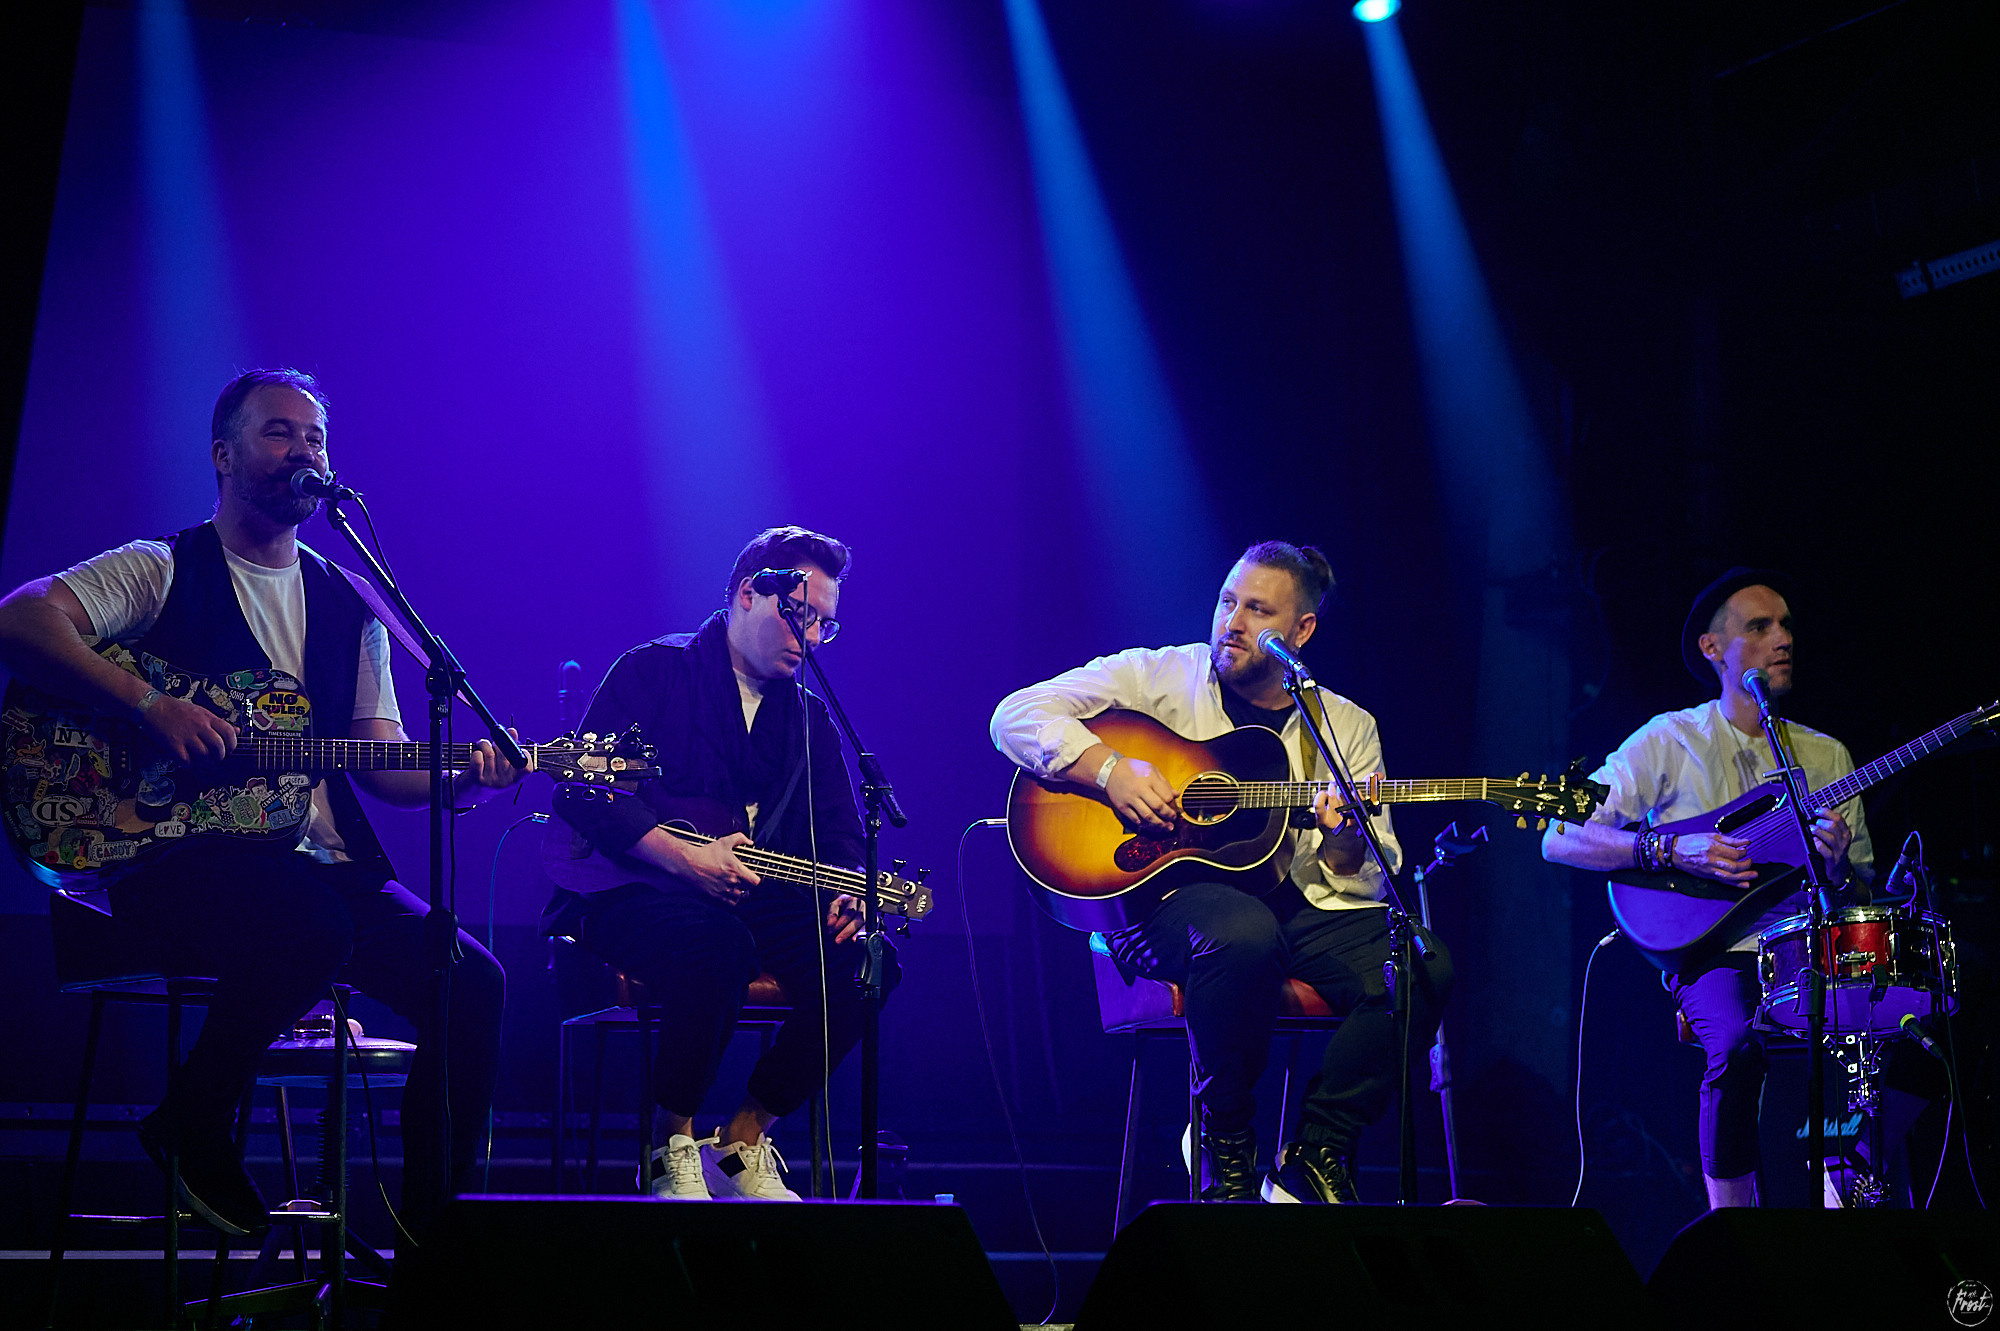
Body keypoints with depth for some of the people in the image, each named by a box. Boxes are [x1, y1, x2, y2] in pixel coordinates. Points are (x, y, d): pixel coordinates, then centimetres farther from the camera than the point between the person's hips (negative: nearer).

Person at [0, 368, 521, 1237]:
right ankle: (192, 1125, -11)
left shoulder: (349, 607, 18)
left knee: (469, 981, -16)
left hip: (323, 865, 6)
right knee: (310, 919, -37)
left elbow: (381, 763, 14)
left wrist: (460, 778, -8)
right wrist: (150, 704, -24)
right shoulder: (161, 572, 2)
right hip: (178, 863, -5)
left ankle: (430, 1237, -7)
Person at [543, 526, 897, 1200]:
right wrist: (685, 856, -23)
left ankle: (742, 1144, -7)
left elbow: (840, 831, 15)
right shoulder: (654, 671, 2)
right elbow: (583, 789, -11)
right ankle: (676, 1152, -18)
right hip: (629, 889, -6)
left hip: (755, 901, 6)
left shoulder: (810, 717, 20)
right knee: (717, 942, -39)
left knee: (863, 958, -22)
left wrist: (848, 889, -10)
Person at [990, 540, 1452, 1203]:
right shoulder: (1157, 677, 7)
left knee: (1423, 964, -24)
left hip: (1293, 905, 4)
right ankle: (1227, 1145, -14)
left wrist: (1347, 847, -13)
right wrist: (1109, 769, -16)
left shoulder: (1348, 727, 15)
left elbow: (1371, 884, 11)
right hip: (1158, 896, -4)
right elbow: (1017, 714, -1)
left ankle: (1317, 1154, -9)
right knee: (1244, 934, -39)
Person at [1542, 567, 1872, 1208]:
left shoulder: (1826, 756, 16)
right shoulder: (1669, 741, 4)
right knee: (1739, 1042, -35)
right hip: (1714, 951, -3)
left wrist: (1838, 865, -8)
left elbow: (1869, 893, 17)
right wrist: (1675, 850, -15)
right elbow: (1559, 839, -3)